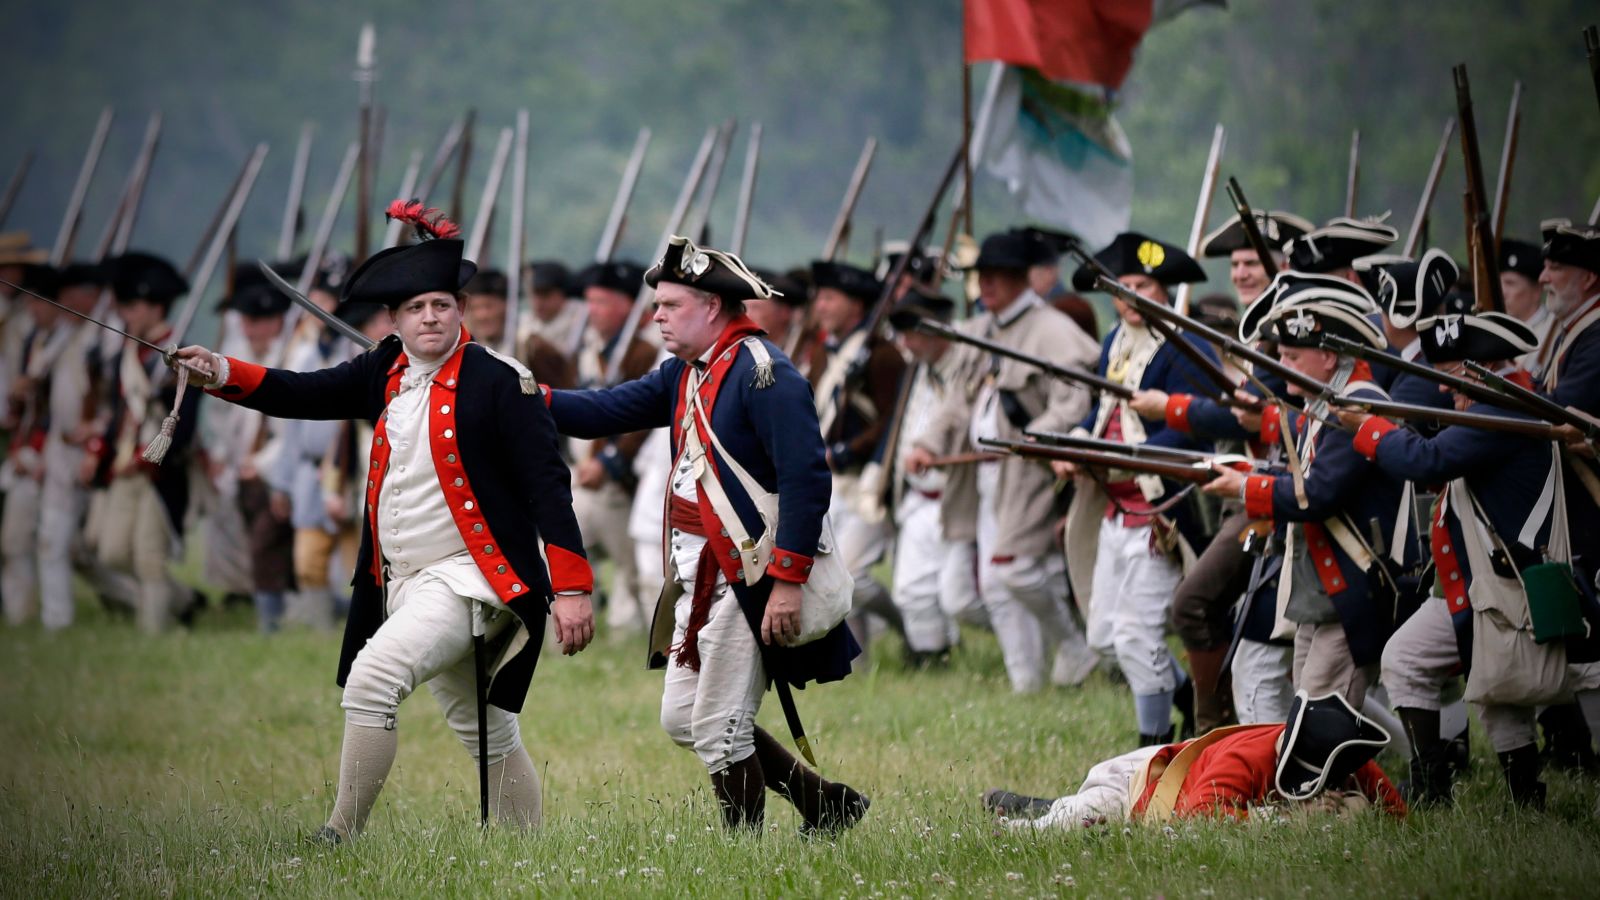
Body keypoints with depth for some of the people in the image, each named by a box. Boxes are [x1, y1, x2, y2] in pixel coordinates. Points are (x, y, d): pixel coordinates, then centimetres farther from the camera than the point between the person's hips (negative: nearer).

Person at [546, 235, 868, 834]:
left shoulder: (763, 373, -15)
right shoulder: (684, 374, 13)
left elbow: (807, 478, -21)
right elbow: (603, 412, 8)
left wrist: (787, 580, -25)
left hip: (751, 578, -10)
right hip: (698, 575, 10)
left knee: (719, 729, -5)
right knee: (682, 719, 13)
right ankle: (824, 803, 22)